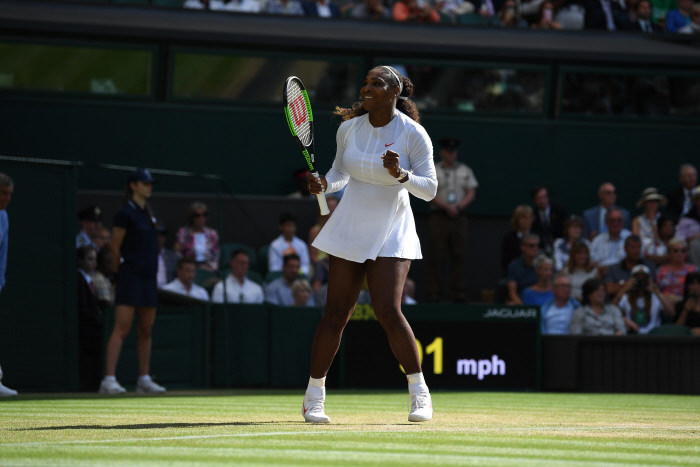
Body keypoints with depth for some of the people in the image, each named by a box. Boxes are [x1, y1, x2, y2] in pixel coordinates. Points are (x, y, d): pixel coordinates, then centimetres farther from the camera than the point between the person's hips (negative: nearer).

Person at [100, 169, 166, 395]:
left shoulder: (148, 213, 15)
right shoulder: (125, 213, -9)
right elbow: (115, 247, -7)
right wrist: (120, 272, 2)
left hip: (149, 276, 8)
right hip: (130, 276, -8)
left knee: (146, 330, 10)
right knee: (122, 328, -14)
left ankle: (144, 379, 16)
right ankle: (109, 379, -17)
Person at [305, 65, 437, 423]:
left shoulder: (413, 134, -10)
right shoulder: (349, 128, 1)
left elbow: (429, 189, -8)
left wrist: (400, 175, -26)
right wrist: (325, 184, -5)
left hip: (391, 234, -3)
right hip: (350, 229, 3)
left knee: (387, 311, -16)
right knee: (336, 313, 1)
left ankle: (419, 393, -2)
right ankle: (314, 397, 12)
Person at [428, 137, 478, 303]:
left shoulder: (465, 171, 14)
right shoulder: (433, 170, 6)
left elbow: (471, 194, 9)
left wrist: (458, 206, -9)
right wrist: (447, 207, -15)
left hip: (459, 217, 2)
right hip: (439, 216, -2)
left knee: (459, 255, -1)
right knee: (437, 255, -6)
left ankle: (459, 292, 0)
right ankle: (434, 291, -6)